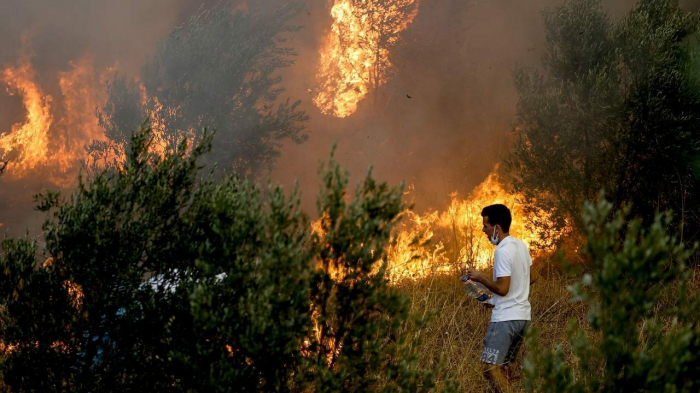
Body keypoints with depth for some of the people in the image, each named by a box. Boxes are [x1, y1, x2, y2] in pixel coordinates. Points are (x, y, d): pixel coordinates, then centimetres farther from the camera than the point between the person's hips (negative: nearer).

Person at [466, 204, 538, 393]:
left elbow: (502, 289, -20)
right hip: (523, 316, 10)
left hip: (506, 318, -10)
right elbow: (532, 277, 20)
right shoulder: (521, 245, 10)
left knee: (490, 367, -11)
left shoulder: (503, 251, -17)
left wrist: (481, 277, -7)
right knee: (503, 366, 16)